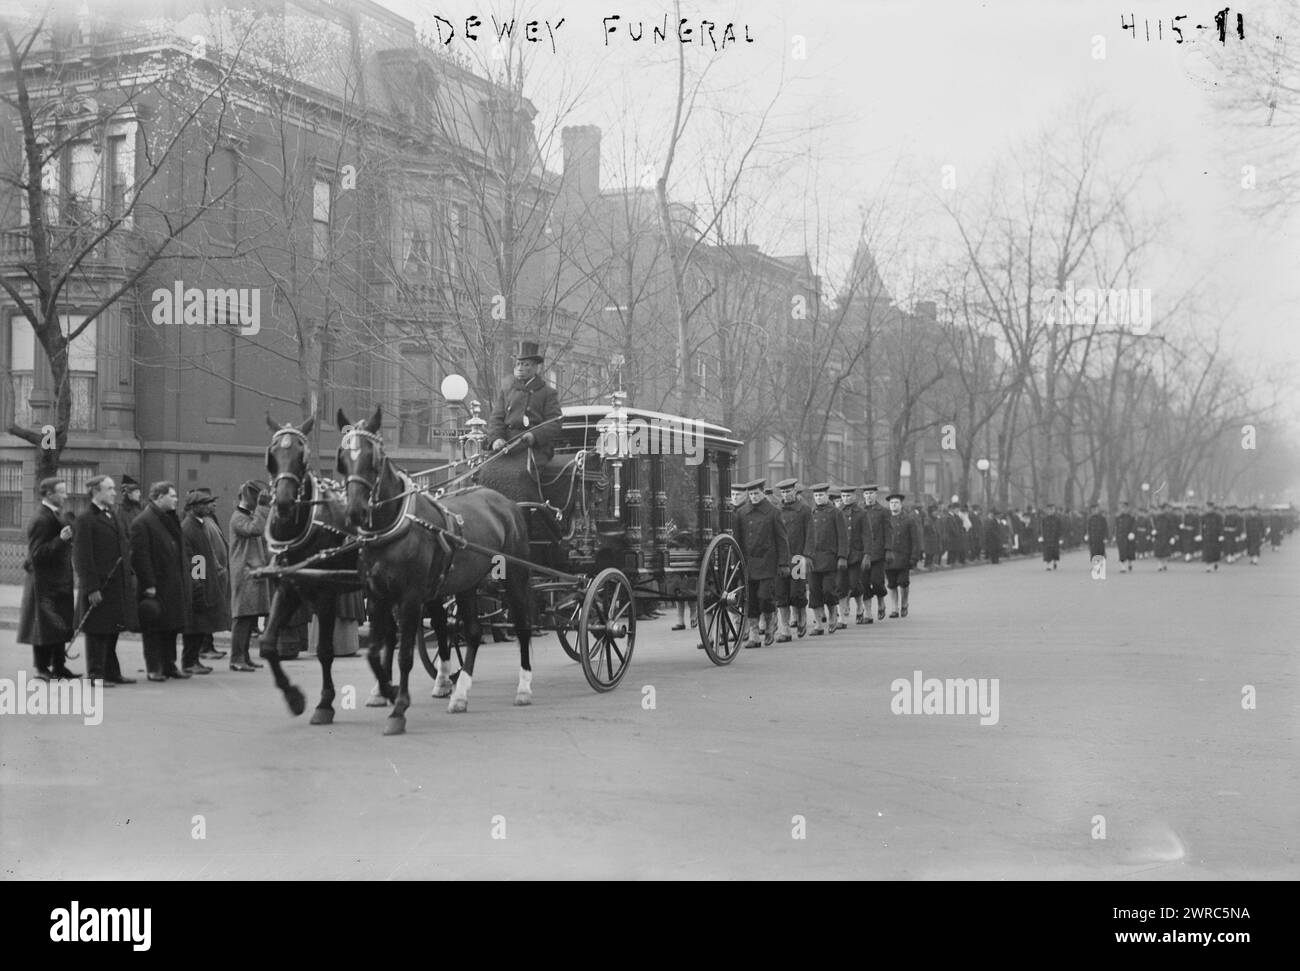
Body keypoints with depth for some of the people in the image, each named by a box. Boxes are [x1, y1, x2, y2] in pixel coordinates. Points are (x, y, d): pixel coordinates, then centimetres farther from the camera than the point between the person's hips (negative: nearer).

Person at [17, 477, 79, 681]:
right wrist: (61, 539, -29)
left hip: (60, 581, 9)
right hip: (45, 582, -9)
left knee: (61, 624, 12)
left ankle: (58, 666, 20)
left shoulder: (60, 516, 11)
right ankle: (43, 668, 8)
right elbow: (37, 553, -21)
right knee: (45, 625, -1)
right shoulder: (41, 520, -17)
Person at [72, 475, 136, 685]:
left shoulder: (118, 516, 13)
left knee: (112, 630, 15)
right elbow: (82, 558, -15)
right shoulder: (84, 521, -12)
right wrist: (91, 588, -19)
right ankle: (96, 674, 7)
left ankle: (111, 673, 24)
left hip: (119, 584, 8)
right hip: (99, 585, -8)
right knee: (97, 632, -1)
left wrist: (130, 576, 12)